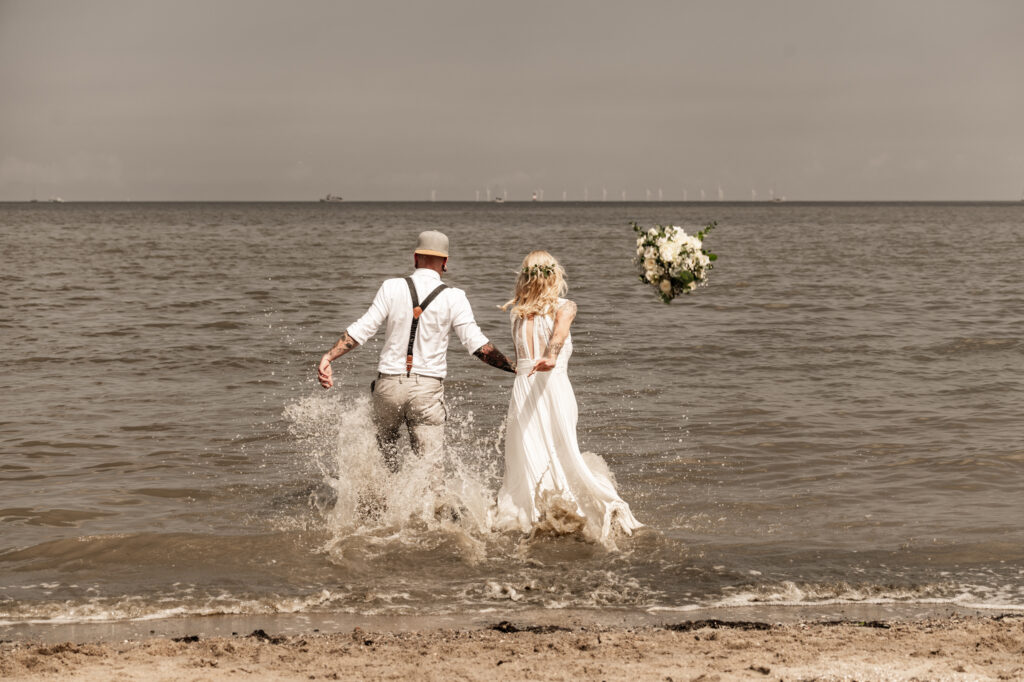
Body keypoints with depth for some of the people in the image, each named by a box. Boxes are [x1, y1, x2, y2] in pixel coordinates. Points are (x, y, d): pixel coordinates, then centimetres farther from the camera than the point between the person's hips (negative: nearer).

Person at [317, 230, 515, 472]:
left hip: (389, 383, 1)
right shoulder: (454, 297, -3)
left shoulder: (391, 288, 0)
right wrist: (515, 368, 0)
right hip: (428, 388, -1)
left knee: (386, 444, 27)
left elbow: (362, 329, -5)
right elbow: (477, 344, -7)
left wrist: (328, 357, -2)